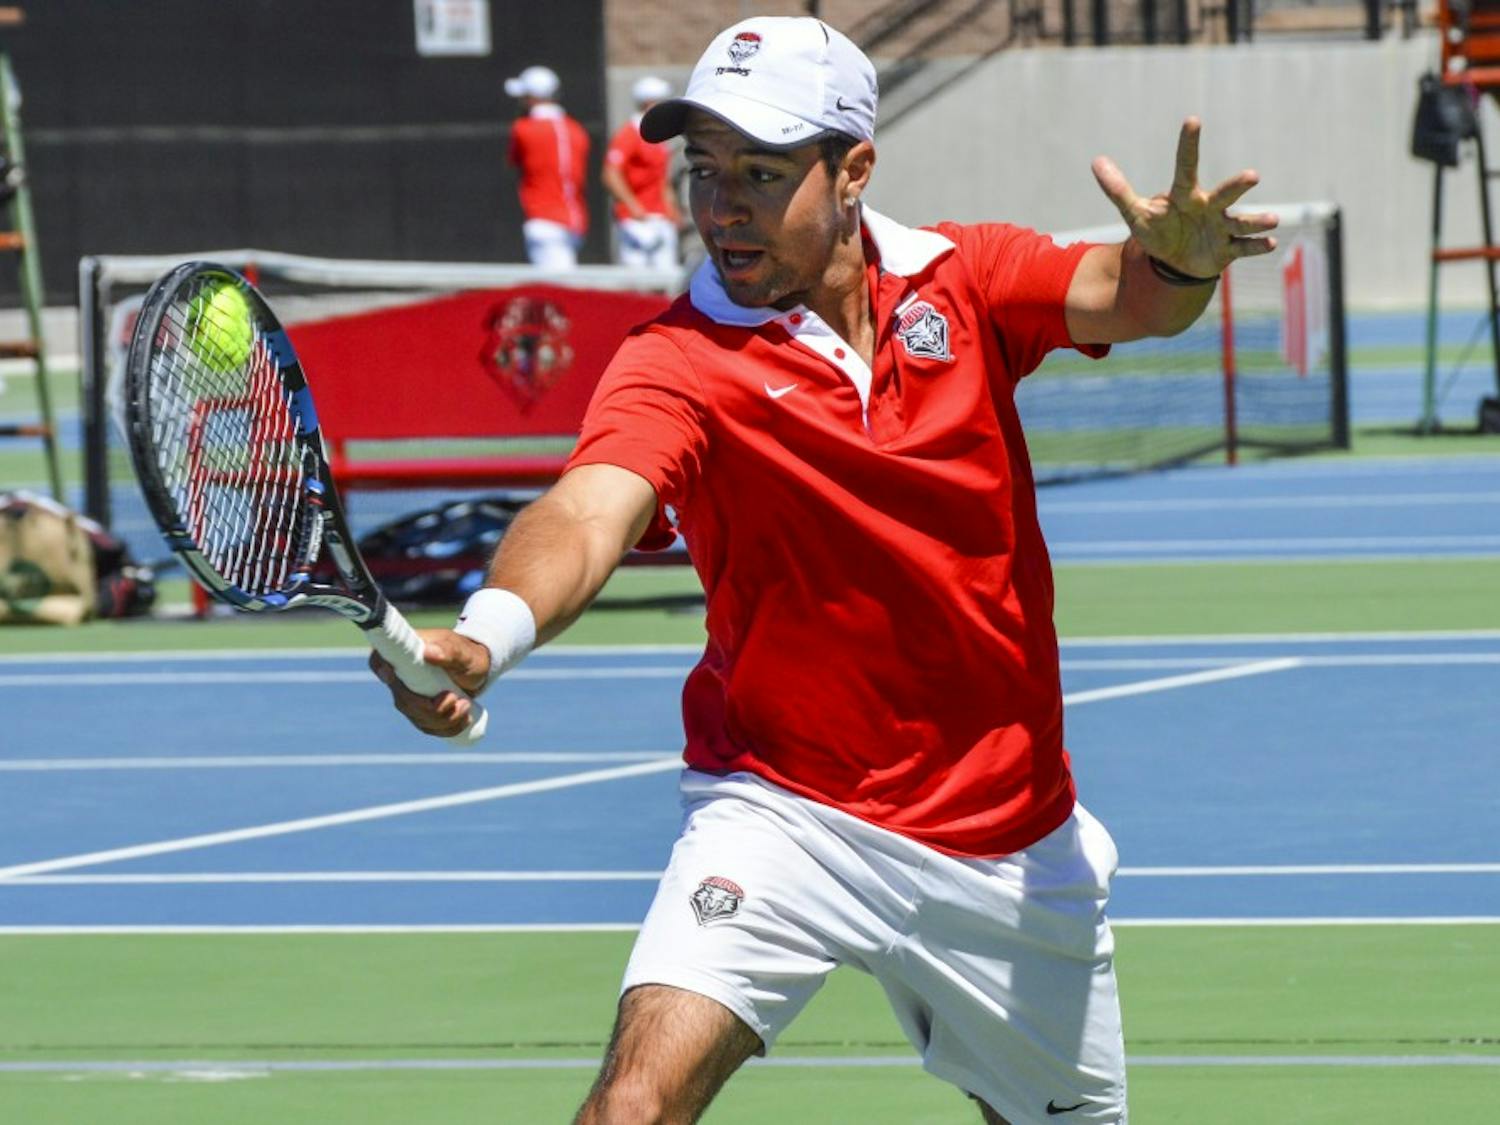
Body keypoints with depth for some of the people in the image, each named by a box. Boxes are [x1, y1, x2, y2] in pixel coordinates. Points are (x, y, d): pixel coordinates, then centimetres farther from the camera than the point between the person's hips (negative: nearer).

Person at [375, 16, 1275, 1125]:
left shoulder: (960, 280, -4)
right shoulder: (677, 363, -15)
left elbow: (1121, 296, -20)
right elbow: (590, 512, -33)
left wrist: (1179, 261, -46)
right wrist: (485, 635, -55)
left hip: (1010, 838, 3)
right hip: (787, 813, -3)